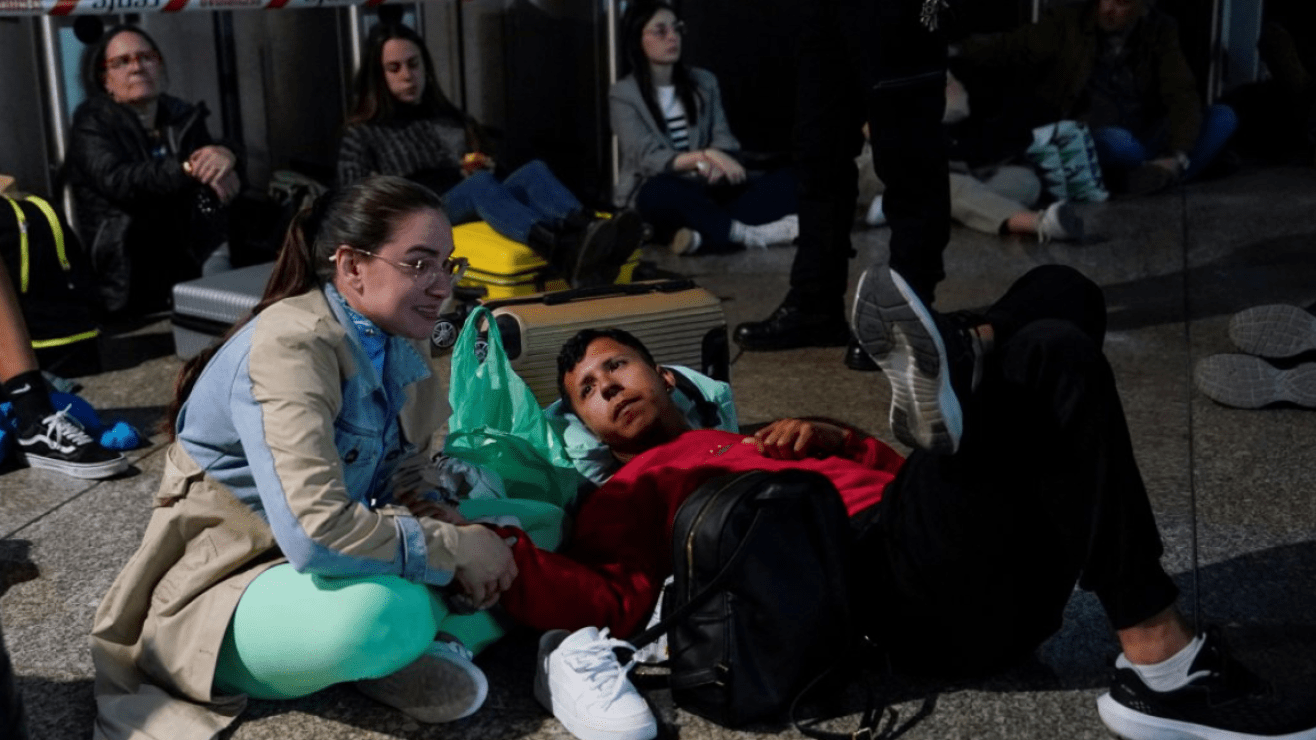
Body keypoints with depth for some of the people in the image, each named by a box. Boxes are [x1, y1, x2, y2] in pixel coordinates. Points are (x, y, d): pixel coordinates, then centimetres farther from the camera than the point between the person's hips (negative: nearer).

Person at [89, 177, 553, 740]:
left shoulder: (401, 339, -1)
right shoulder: (289, 346, -26)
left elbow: (403, 481, 6)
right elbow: (318, 533, -37)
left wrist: (445, 524, -16)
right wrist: (456, 549, -26)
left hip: (313, 563, 8)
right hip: (220, 588, -8)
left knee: (520, 535, -2)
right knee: (387, 614, -39)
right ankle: (401, 644, -8)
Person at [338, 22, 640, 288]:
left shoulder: (451, 116, 27)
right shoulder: (361, 133, 16)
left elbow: (486, 171, 30)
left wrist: (482, 168, 5)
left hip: (483, 209, 4)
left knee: (534, 171, -27)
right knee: (480, 184, -36)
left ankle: (589, 233, -59)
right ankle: (566, 256, -66)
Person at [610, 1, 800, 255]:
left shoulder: (704, 82, 11)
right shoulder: (623, 94, -3)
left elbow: (724, 140, 1)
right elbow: (649, 159, -15)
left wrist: (713, 164, -24)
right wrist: (707, 155, -29)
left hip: (705, 188, 5)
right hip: (654, 194, -5)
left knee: (787, 179, -17)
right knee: (661, 191, -42)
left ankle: (704, 232, -39)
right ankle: (751, 233, -33)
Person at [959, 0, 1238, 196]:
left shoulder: (1160, 31, 1)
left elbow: (1182, 96, -8)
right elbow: (1008, 48, -5)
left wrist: (1178, 157, -25)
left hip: (1145, 140, 4)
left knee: (1223, 116, -17)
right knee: (1118, 141, -38)